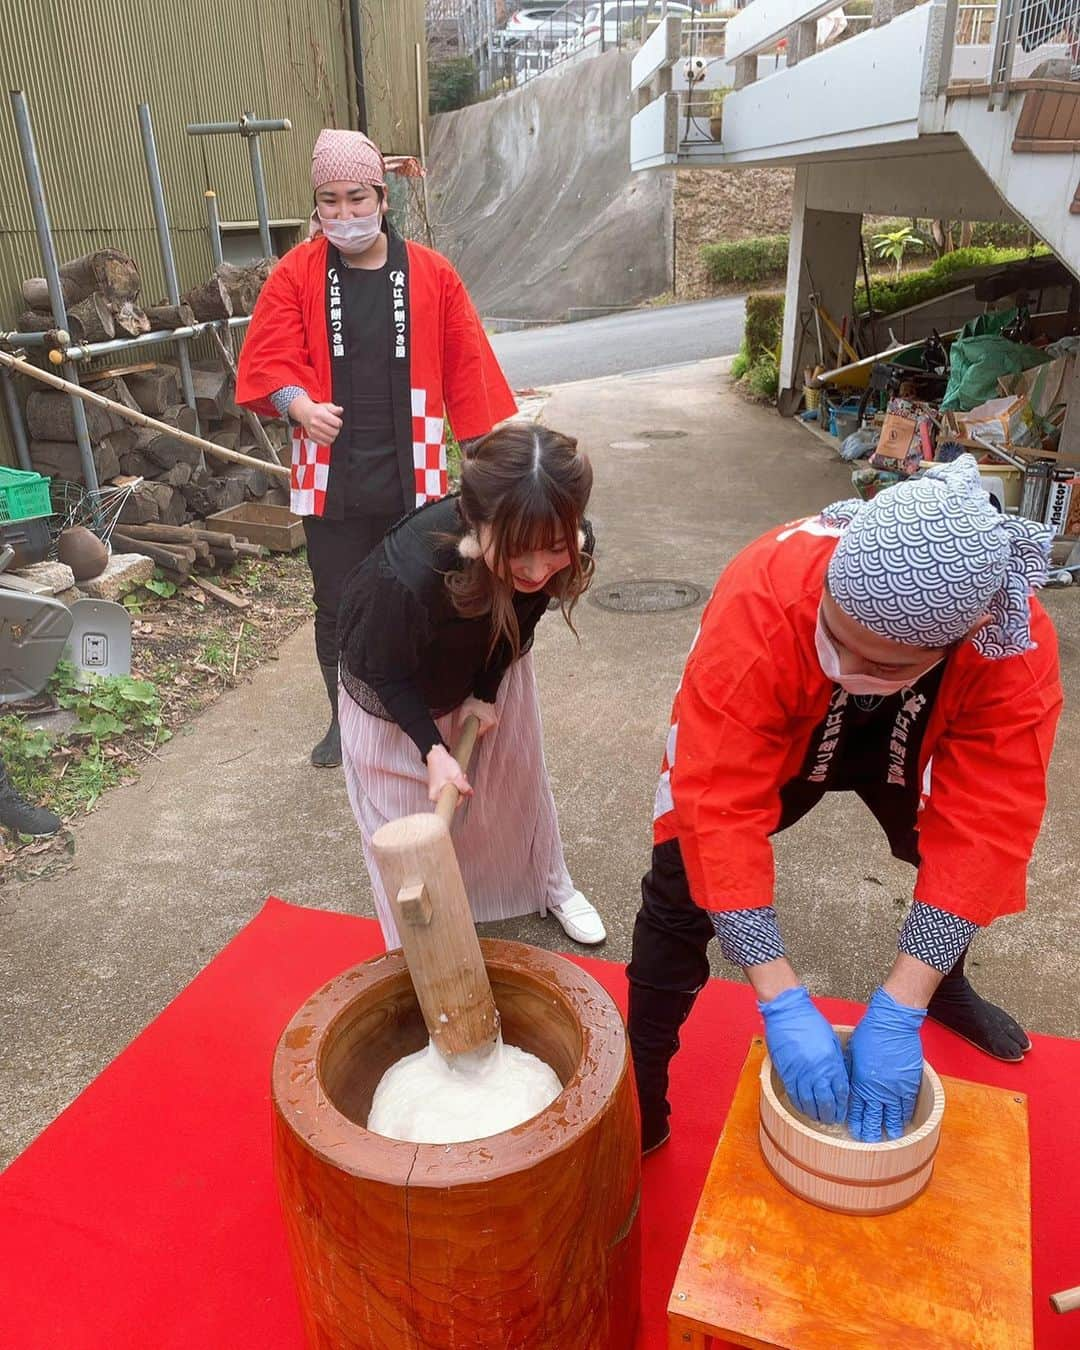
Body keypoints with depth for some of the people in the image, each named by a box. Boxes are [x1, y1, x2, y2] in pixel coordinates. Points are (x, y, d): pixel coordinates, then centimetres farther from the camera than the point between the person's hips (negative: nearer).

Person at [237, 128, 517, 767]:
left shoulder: (431, 273, 2)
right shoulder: (296, 274, 2)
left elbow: (467, 365, 1)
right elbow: (268, 359, -6)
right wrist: (300, 405, -27)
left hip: (411, 474, 0)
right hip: (331, 475, 1)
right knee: (338, 608, 9)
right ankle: (344, 720, 29)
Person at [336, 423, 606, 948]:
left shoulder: (573, 545, -34)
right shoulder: (409, 573, -47)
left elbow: (518, 625, -10)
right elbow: (388, 674, -25)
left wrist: (486, 694, -7)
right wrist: (432, 749, -31)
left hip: (490, 669, 4)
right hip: (397, 694, -3)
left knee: (517, 778, 20)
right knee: (407, 817, 7)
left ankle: (552, 886, 47)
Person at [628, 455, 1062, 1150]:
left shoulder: (1019, 648, -35)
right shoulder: (760, 601, -44)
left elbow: (983, 830, -32)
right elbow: (720, 810, -42)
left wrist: (898, 1012, -35)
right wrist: (783, 1003, -41)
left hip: (907, 747, 3)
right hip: (770, 737, -2)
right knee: (684, 883, -15)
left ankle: (947, 987, 43)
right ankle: (638, 1102, 4)